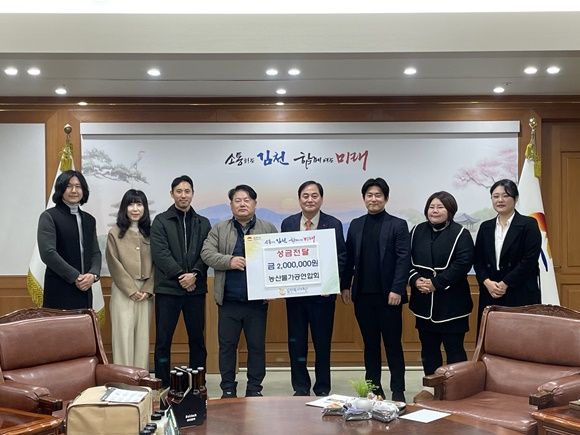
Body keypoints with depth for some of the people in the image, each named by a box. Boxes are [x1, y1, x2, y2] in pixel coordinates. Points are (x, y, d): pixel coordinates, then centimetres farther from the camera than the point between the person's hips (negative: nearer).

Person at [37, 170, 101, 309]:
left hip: (84, 290, 5)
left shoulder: (89, 220, 15)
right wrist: (75, 277, -14)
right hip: (59, 291, -5)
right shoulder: (49, 216, -3)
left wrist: (93, 274, -8)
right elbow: (47, 253, -13)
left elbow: (95, 252, 12)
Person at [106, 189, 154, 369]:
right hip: (123, 291, -3)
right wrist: (131, 290, -9)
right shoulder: (115, 233, 0)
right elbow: (114, 265, -4)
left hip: (145, 291, 3)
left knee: (142, 337, 5)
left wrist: (148, 289, -5)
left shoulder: (150, 233, 8)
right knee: (124, 336, -3)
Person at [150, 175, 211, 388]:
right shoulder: (161, 221, 4)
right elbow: (160, 253, -7)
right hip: (167, 288, -2)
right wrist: (180, 275, -14)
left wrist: (194, 274, -13)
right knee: (163, 340, 1)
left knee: (197, 339, 7)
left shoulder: (203, 223, 12)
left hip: (196, 288, 3)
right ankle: (162, 384, 10)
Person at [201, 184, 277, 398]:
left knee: (257, 346, 7)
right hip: (229, 300, 0)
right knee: (227, 345, 7)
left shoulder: (268, 229, 7)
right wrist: (229, 261, -18)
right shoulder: (219, 229, 7)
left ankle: (254, 389, 19)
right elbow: (207, 253, -3)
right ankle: (228, 389, 20)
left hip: (258, 300, 0)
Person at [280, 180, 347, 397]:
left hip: (322, 292, -2)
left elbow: (341, 257, -4)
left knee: (323, 343, 8)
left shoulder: (333, 224, -2)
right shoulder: (288, 223, 6)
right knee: (296, 342, 9)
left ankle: (322, 389, 22)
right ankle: (300, 387, 22)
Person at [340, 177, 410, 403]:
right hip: (363, 295, 4)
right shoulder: (355, 225, 11)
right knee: (370, 344, 11)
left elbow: (404, 259, -7)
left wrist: (397, 289, -14)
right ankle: (373, 388, 20)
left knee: (393, 344, 4)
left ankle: (398, 391, 13)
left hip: (388, 295, -3)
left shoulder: (398, 225, -1)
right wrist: (345, 286, 5)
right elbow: (349, 258, 11)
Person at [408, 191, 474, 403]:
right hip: (423, 301, 5)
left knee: (454, 347, 3)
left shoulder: (460, 234, -6)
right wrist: (416, 280, -10)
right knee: (428, 346, 13)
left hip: (451, 302, -5)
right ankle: (431, 387, 25)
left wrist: (435, 283, -18)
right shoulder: (417, 231, 9)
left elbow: (463, 264, -16)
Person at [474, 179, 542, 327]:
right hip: (490, 294, 4)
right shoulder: (485, 227, 13)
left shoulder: (528, 224, -1)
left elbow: (529, 260, -10)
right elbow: (478, 260, 9)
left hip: (521, 294, -4)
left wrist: (505, 284, -14)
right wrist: (487, 282, -8)